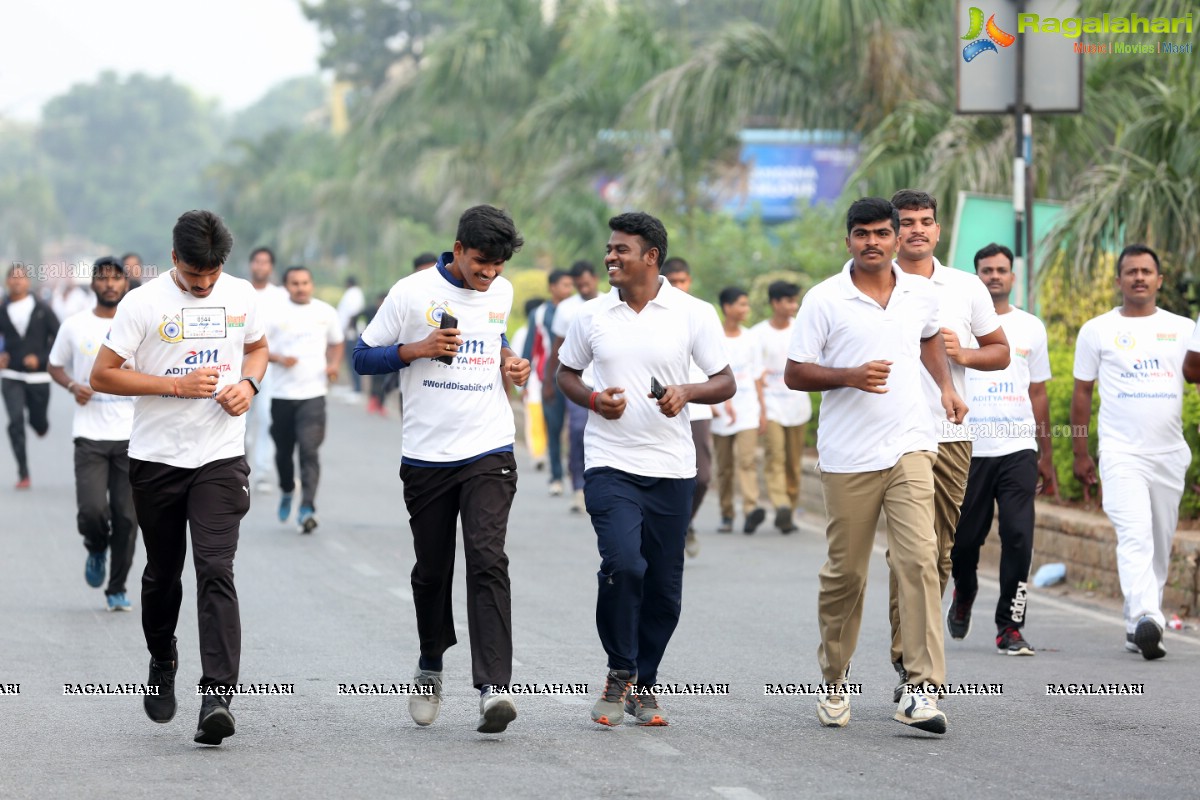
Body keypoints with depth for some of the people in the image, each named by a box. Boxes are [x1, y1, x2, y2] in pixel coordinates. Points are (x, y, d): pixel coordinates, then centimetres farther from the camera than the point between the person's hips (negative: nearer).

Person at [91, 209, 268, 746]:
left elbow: (256, 346, 22)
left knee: (215, 570, -14)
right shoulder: (143, 303, -7)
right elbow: (102, 375, -8)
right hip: (156, 459, 0)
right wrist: (177, 385, -17)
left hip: (221, 459, 0)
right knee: (162, 573, 13)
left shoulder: (241, 295, 4)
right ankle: (162, 664, 40)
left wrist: (248, 384, -1)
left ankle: (217, 698, -21)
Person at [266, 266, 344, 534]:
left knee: (309, 450, -14)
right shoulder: (275, 314, -1)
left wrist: (333, 364, 1)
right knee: (284, 450, 14)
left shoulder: (325, 313, 5)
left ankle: (307, 509, -18)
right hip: (282, 393, 1)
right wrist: (278, 358, -18)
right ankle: (286, 492, 42)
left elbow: (336, 343, 20)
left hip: (313, 393, -1)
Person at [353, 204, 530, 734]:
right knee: (432, 571, 9)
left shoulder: (501, 292, 8)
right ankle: (430, 668, 33)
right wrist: (418, 349, -15)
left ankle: (493, 687, -23)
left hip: (489, 452, 1)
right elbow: (363, 357, 0)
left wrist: (508, 360, 7)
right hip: (426, 456, -1)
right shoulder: (412, 293, -4)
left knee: (488, 561, -15)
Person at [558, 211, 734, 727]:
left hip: (671, 469, 1)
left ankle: (644, 685, 21)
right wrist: (593, 400, -5)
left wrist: (687, 392, -17)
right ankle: (620, 672, 0)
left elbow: (725, 383, 3)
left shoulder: (693, 314, 0)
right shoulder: (591, 315, 4)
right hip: (610, 465, -1)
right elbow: (566, 373, 16)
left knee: (664, 584, 4)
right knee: (623, 564, -19)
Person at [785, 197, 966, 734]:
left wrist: (946, 386, 17)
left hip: (909, 447, 2)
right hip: (848, 457, -2)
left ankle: (922, 689, -17)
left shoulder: (921, 294, 9)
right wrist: (850, 376, -16)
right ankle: (834, 680, 25)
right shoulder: (824, 300, -2)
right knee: (845, 572, 5)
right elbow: (794, 373, -1)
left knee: (918, 558, -14)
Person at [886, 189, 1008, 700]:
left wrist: (963, 353, -3)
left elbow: (1000, 352, 16)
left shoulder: (966, 289, 11)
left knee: (940, 553, 6)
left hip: (951, 435, 3)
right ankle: (910, 665, -15)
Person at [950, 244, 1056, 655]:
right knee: (964, 539, 6)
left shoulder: (1031, 328, 12)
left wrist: (1047, 457, 14)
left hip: (1018, 451, 1)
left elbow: (1038, 394, 17)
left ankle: (1010, 628, -4)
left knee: (1018, 538, -10)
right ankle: (963, 596, 37)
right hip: (968, 449, -1)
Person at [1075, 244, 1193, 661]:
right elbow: (1082, 393, 9)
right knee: (1135, 535, -21)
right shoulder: (1097, 331, 6)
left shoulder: (1182, 329, 11)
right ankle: (1146, 618, -34)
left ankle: (1136, 626, 18)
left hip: (1169, 453, 4)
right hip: (1121, 453, -4)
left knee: (1160, 546, 8)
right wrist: (1080, 454, 6)